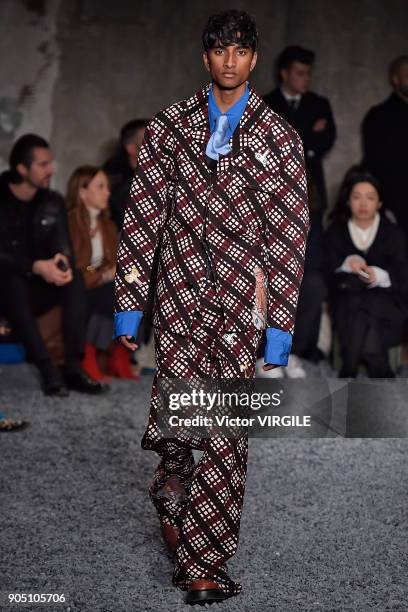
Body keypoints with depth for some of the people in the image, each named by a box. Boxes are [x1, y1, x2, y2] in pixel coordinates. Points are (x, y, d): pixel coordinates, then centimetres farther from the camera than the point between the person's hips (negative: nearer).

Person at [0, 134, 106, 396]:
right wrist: (36, 267, -33)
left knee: (75, 278, -24)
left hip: (38, 290, 4)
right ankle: (48, 370, -43)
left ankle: (74, 366, -32)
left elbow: (63, 247, -3)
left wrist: (61, 263, -28)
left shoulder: (53, 202, 5)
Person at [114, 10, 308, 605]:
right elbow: (141, 218, 6)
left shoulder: (279, 137, 3)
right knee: (174, 424, 3)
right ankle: (171, 498, 35)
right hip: (179, 298, 1)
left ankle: (203, 562, 8)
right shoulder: (169, 127, 7)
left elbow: (289, 236, 1)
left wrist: (279, 329, -3)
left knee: (226, 438, -3)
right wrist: (128, 306, 3)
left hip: (242, 305, -1)